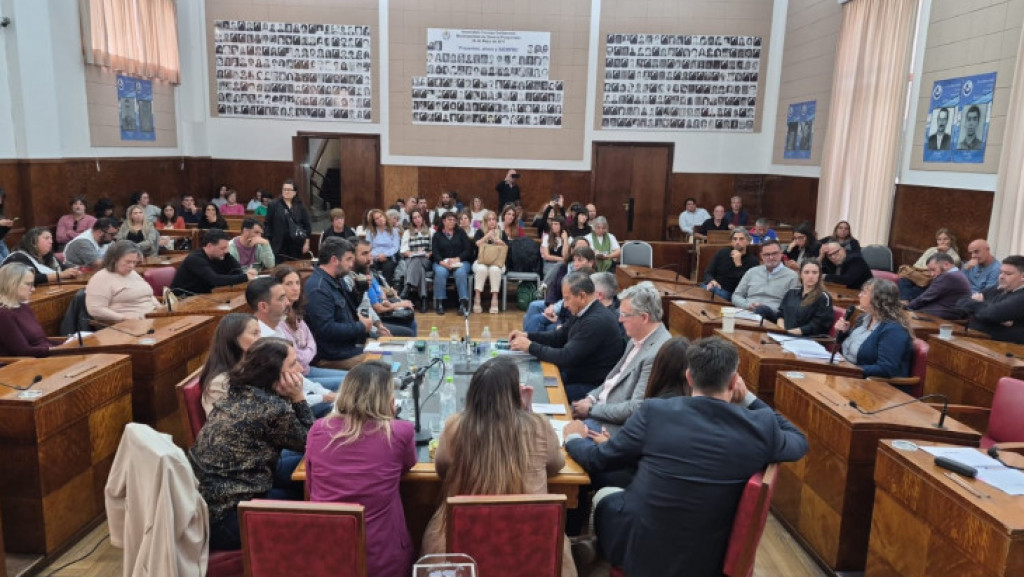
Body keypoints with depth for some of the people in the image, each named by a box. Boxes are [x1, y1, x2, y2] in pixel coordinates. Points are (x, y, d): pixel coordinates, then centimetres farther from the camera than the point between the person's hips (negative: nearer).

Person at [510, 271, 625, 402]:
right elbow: (558, 337, 17)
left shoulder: (597, 321, -25)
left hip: (592, 386, -9)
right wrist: (527, 336, 3)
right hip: (575, 373, 9)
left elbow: (566, 357, -25)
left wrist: (530, 347, -16)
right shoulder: (585, 314, 5)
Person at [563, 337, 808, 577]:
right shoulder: (760, 426, -15)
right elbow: (799, 442, 9)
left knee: (605, 495, 28)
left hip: (641, 551, -2)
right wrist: (748, 399, 8)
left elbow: (597, 459, -3)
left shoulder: (655, 411, -18)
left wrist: (573, 437, 18)